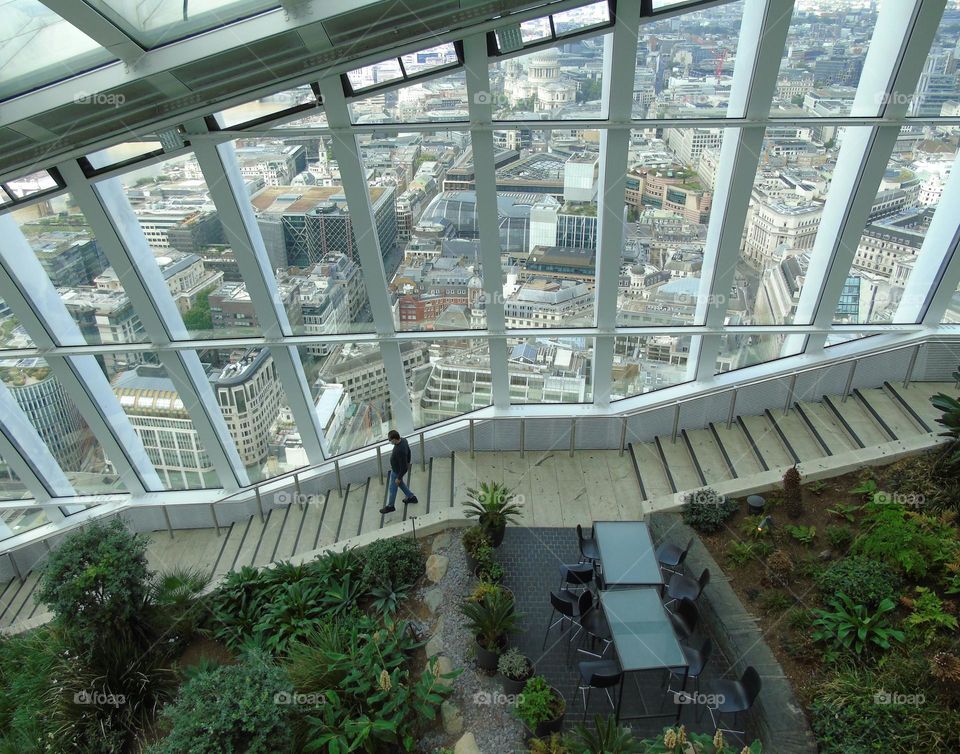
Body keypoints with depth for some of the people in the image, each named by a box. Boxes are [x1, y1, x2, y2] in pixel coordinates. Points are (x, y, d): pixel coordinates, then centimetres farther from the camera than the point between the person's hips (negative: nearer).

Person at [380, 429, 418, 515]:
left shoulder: (400, 451, -43)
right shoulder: (403, 440, -16)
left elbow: (403, 467, -32)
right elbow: (408, 452, 3)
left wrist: (399, 478, -17)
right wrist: (408, 462, 19)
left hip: (398, 471, -8)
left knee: (393, 488, 17)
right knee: (400, 483, 32)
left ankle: (390, 506, 42)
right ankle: (411, 497, 47)